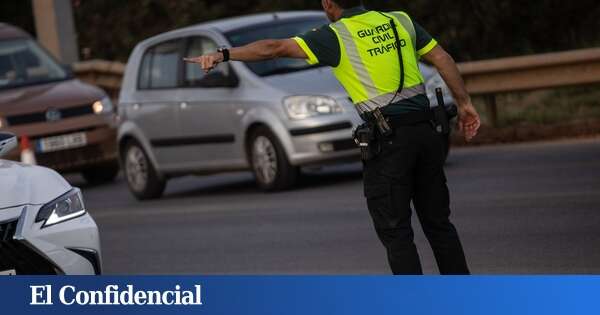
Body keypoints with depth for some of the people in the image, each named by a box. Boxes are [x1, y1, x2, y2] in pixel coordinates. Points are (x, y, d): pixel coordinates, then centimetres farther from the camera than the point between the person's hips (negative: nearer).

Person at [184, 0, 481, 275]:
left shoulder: (335, 36, -4)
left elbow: (275, 48, -10)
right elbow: (442, 59, 12)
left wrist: (223, 54, -8)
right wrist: (464, 103, 17)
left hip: (389, 138, -6)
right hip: (425, 129, 6)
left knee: (395, 231, 2)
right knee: (438, 222, 15)